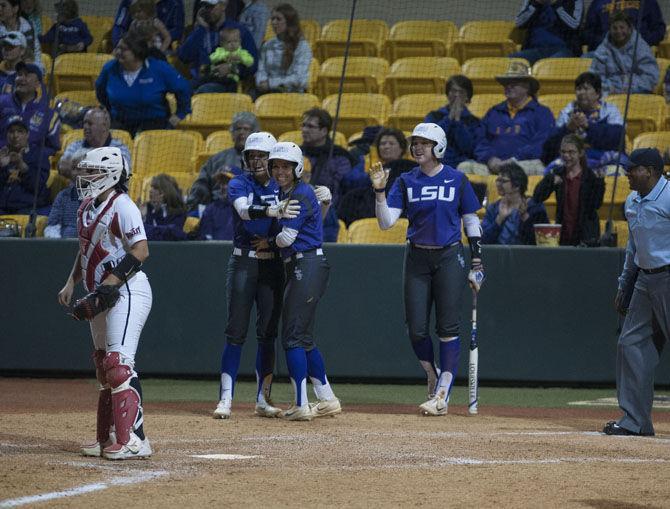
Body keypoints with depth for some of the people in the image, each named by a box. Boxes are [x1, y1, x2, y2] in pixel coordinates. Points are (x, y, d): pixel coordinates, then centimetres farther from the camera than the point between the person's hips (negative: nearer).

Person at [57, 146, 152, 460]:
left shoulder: (122, 206, -14)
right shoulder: (87, 208, 14)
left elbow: (140, 251, -20)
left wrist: (111, 282, -25)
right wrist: (71, 283, 14)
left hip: (127, 291, -10)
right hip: (102, 295, 10)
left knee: (119, 363, -17)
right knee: (103, 365, 12)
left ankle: (133, 440, -19)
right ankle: (107, 438, 18)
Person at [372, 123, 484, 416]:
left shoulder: (457, 180, 0)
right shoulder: (405, 182, 5)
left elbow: (471, 221, 5)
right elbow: (386, 222, -4)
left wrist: (477, 262, 1)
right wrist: (379, 191, -18)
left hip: (449, 258, -2)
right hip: (417, 258, 2)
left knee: (448, 326, -5)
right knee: (416, 329, -1)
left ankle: (442, 396, -3)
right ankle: (434, 379, 23)